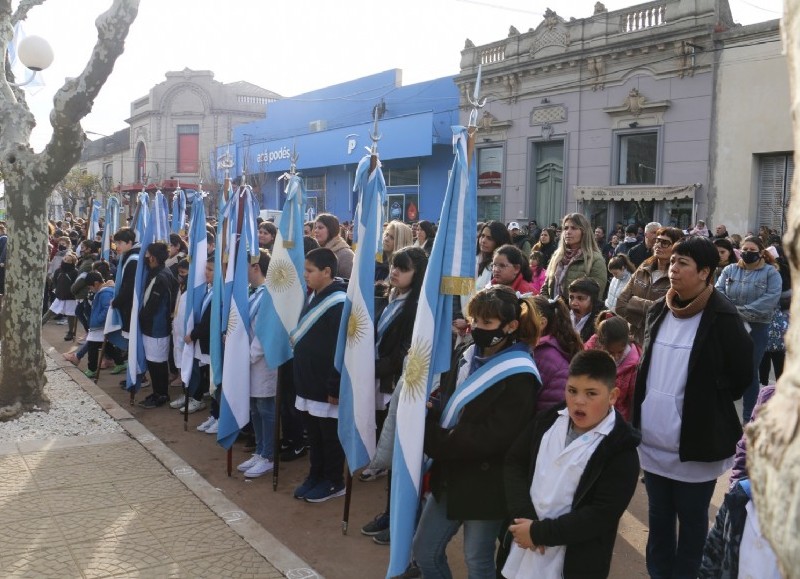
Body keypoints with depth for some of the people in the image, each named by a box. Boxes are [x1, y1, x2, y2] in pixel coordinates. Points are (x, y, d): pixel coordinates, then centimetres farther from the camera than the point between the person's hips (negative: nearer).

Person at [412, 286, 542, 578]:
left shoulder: (519, 377, -19)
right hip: (452, 475, 8)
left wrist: (435, 440, -19)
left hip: (485, 484, -8)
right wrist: (433, 407, -9)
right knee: (424, 550, 15)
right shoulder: (471, 356, 5)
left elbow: (491, 437, -24)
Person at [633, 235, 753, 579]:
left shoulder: (723, 318, -14)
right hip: (654, 440, 6)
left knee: (691, 522, 11)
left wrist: (708, 403, -1)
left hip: (695, 441, -6)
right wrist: (638, 415, 11)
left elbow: (741, 376, -7)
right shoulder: (659, 311, 5)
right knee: (658, 519, 19)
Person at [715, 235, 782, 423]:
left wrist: (741, 311, -21)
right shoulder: (730, 270, 7)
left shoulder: (771, 272, -2)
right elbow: (718, 291, -4)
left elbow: (771, 299, -15)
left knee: (750, 371, 7)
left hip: (757, 328, -2)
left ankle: (748, 417, 18)